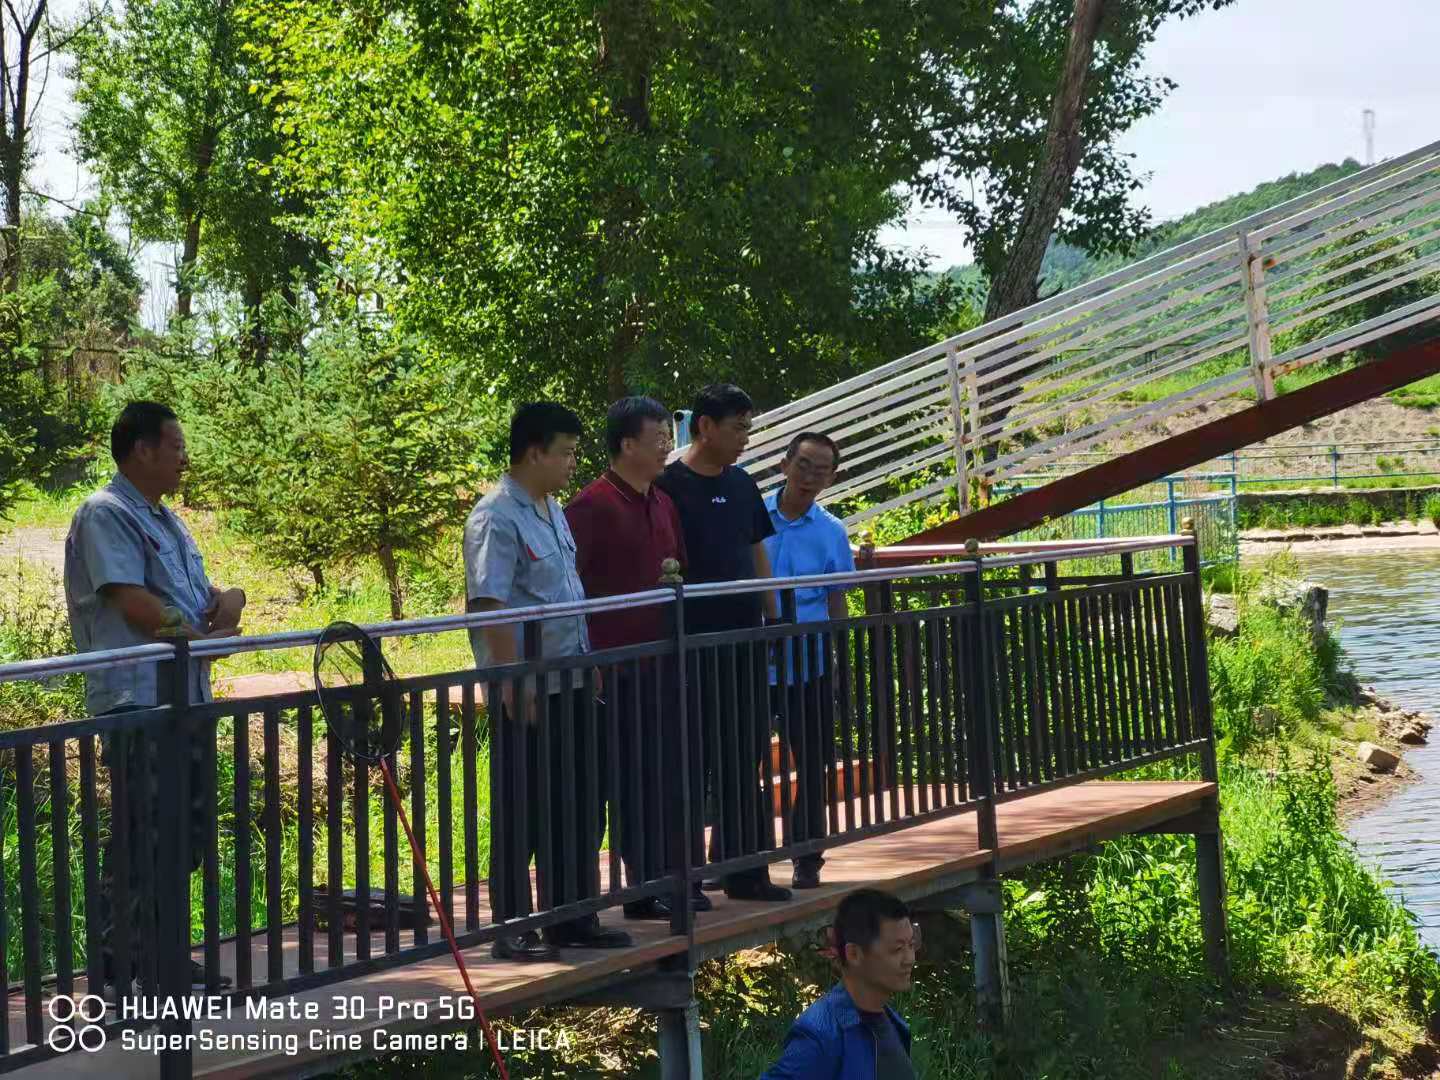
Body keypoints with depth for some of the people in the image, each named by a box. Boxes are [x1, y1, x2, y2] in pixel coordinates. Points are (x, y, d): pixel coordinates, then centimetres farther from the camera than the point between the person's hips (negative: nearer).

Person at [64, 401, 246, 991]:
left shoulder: (166, 519, 21)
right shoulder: (105, 515, -9)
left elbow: (199, 592, 25)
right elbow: (133, 604, -18)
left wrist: (229, 597, 1)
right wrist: (202, 636, -8)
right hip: (137, 700, -10)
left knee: (186, 834, 15)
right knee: (140, 838, -8)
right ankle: (119, 971, -2)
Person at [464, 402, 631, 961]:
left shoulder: (551, 509, 15)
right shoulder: (497, 518, -15)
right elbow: (488, 604, -20)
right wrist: (515, 683, -22)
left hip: (569, 683, 9)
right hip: (527, 690, -9)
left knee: (578, 808, 14)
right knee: (520, 812, 0)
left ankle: (572, 919, 25)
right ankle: (512, 930, 10)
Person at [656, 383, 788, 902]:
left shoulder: (741, 484, 14)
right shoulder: (670, 485, -8)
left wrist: (773, 620, 15)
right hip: (693, 645, -7)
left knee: (746, 758, 11)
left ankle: (743, 869, 19)